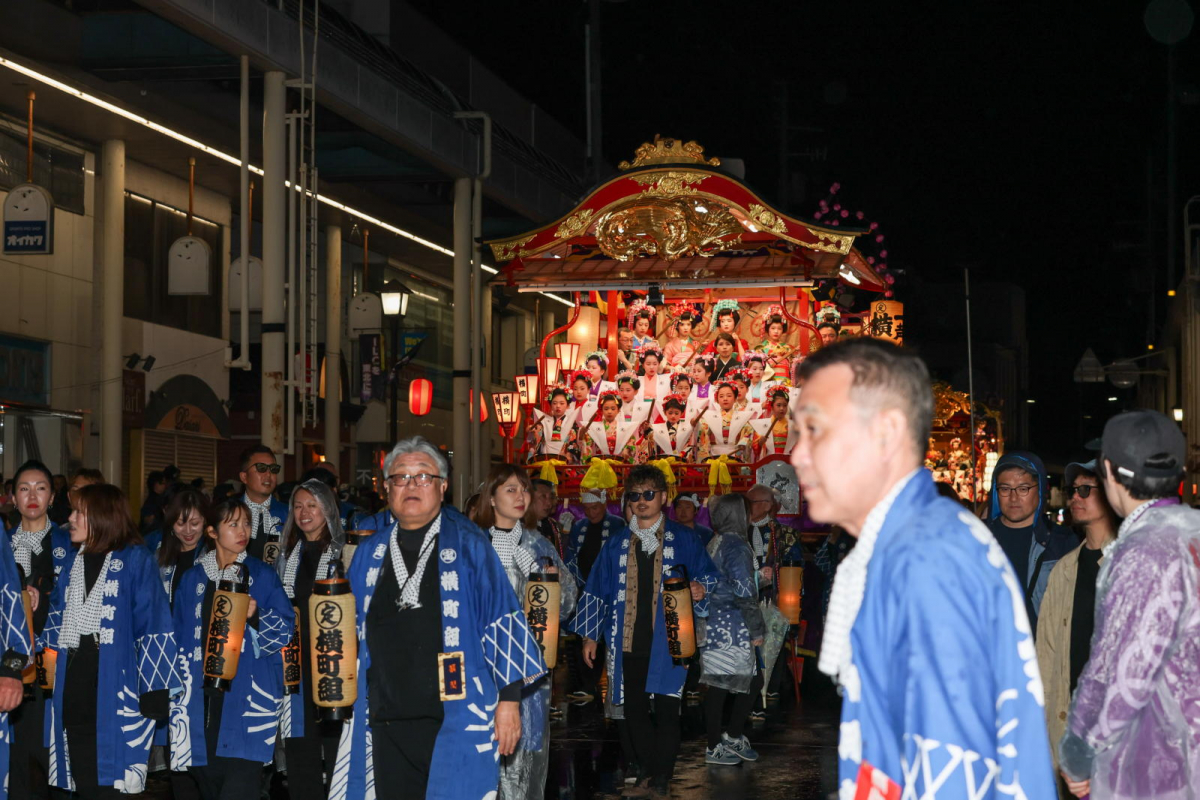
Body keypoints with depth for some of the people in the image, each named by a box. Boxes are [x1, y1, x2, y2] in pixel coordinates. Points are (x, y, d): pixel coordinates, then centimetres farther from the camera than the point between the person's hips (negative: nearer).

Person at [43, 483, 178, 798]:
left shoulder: (135, 560, -3)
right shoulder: (71, 561, 16)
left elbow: (154, 627, -8)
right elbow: (56, 622, 18)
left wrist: (153, 690, -15)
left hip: (115, 689, -5)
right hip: (73, 690, 5)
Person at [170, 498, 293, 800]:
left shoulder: (262, 576, 6)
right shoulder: (193, 579, 12)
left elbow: (286, 628, 1)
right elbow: (179, 637, 14)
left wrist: (256, 616, -18)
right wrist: (177, 691, 7)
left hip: (248, 699, -3)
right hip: (203, 700, 3)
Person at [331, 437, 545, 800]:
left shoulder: (467, 546, 0)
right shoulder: (369, 555, 13)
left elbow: (502, 621, -3)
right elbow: (354, 634, 22)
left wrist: (509, 697, -9)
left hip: (457, 722, -4)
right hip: (385, 723, 4)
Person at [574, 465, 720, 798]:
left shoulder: (683, 539, 5)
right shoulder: (617, 544, 14)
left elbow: (709, 575, 9)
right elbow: (596, 591, 16)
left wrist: (700, 589, -15)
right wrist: (590, 635, 12)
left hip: (667, 641, -3)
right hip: (628, 642, 3)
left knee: (666, 709, -3)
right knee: (634, 709, 5)